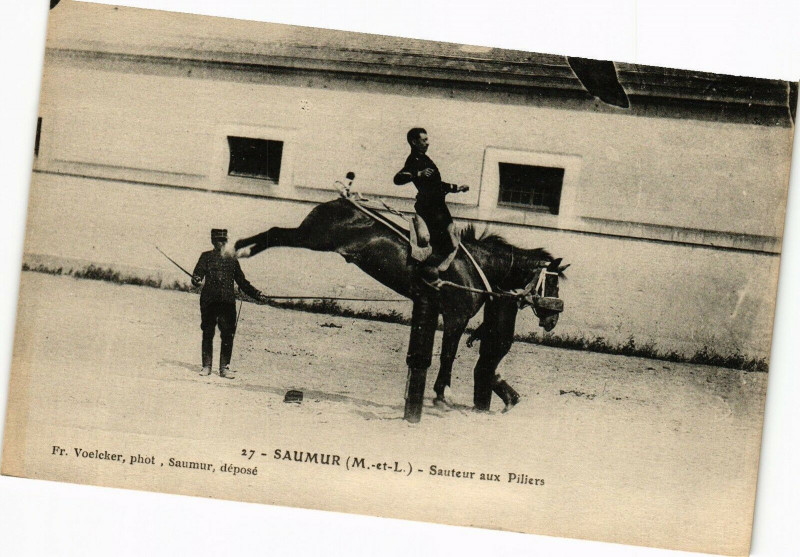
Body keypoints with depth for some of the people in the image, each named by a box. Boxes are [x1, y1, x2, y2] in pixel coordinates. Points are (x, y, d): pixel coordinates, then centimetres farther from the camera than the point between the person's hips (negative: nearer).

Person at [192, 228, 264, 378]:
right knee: (208, 334, 2)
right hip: (209, 301, -2)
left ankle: (224, 368, 2)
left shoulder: (232, 260, 18)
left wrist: (256, 294, 12)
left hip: (228, 302, 2)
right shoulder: (206, 257, 10)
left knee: (228, 335, -4)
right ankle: (206, 366, 10)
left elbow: (242, 281, 21)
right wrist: (197, 281, -24)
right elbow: (197, 275, 0)